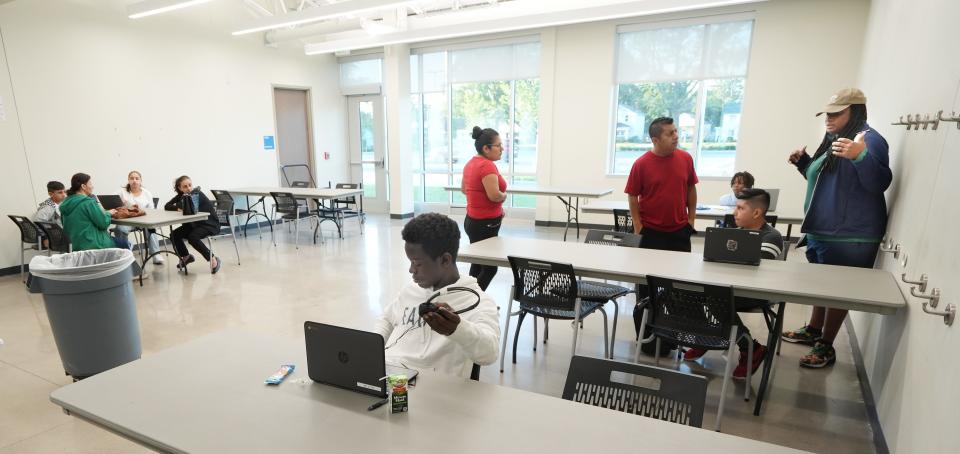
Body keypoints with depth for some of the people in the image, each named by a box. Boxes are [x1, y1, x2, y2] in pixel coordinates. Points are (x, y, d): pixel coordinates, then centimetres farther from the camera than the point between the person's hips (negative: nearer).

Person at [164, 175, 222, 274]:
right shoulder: (181, 196, 2)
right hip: (194, 224, 8)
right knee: (174, 235, -3)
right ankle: (186, 257, 21)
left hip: (210, 224, -8)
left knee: (192, 237, -30)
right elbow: (166, 206, -1)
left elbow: (190, 211, -35)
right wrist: (177, 208, -18)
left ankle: (213, 259, -16)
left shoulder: (198, 195, -21)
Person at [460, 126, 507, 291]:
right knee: (490, 268, 0)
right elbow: (495, 195, -30)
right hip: (485, 224, -10)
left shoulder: (471, 163, 9)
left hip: (473, 220, 10)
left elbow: (464, 189, 22)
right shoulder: (487, 166, -21)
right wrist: (504, 195, -7)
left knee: (478, 264, 18)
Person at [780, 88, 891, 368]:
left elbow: (880, 183, -26)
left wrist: (860, 156, -43)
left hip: (848, 238, -10)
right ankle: (813, 330, 34)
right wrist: (804, 162, 13)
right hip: (822, 232, 10)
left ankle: (826, 347, 10)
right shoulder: (834, 140, 17)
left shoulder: (869, 139, -14)